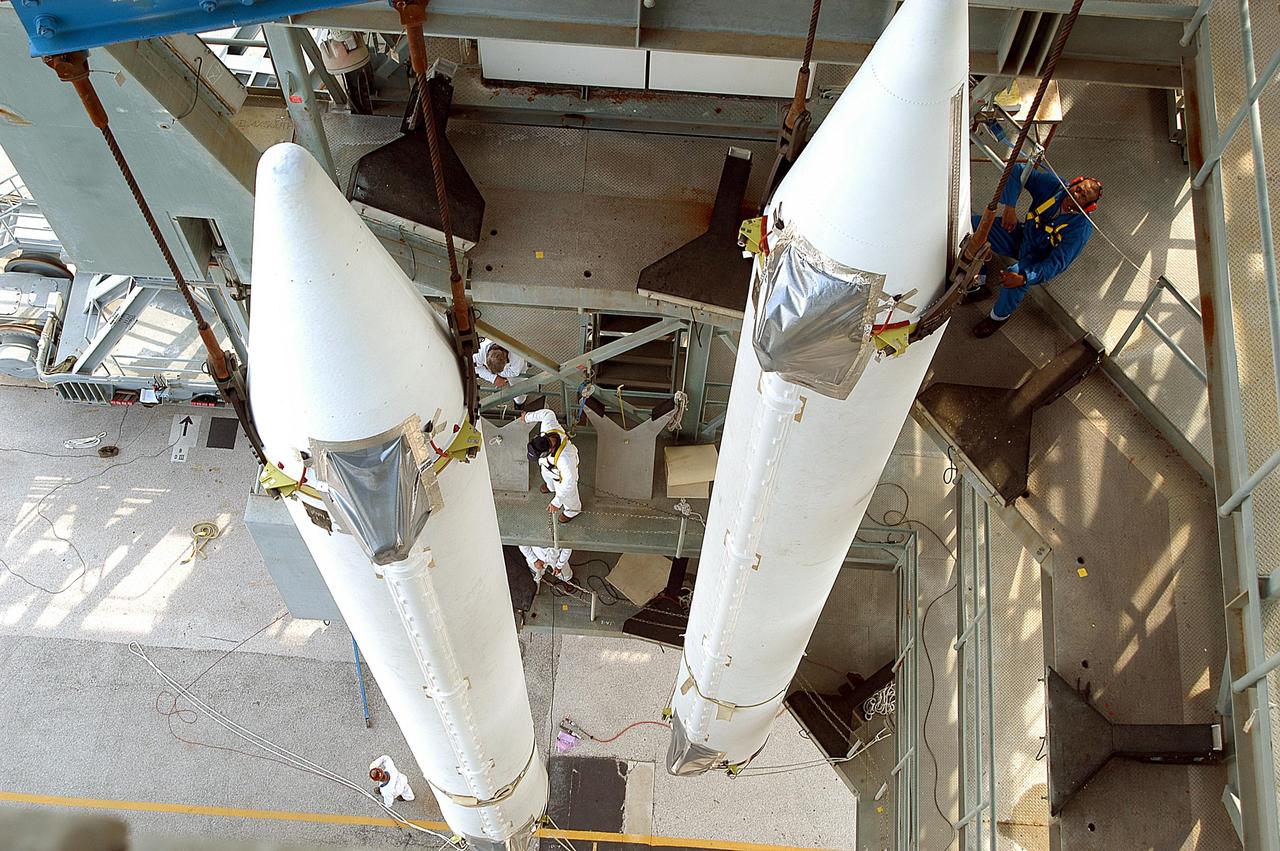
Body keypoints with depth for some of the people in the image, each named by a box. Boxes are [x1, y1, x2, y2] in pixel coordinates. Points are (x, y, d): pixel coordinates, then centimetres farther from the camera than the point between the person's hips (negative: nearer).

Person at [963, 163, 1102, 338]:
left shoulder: (1081, 228, -27)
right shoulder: (1054, 184, -17)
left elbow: (1057, 264, -32)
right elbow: (1016, 171, -17)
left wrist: (1024, 278, -45)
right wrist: (1009, 206, -27)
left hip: (1038, 260, -5)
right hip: (1020, 237, 5)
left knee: (1015, 273, -39)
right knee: (974, 225, -13)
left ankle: (1000, 315, -7)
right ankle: (979, 285, 2)